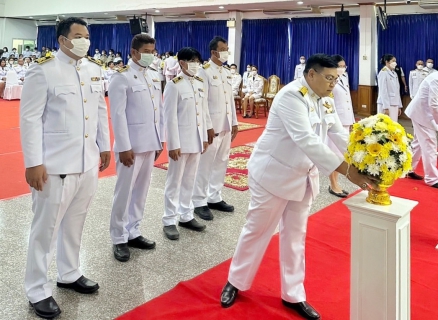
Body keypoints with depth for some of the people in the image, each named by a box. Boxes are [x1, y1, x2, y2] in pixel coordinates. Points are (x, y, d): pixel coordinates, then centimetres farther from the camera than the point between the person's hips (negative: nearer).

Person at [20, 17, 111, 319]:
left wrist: (104, 146, 16)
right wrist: (33, 163, -14)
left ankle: (70, 274, 36)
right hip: (56, 165, -5)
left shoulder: (94, 69, 9)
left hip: (88, 162, 6)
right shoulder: (43, 70, -9)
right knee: (46, 227, 6)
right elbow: (30, 118, -11)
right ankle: (38, 290, 21)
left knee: (75, 223, 17)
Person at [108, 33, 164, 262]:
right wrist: (124, 147, -17)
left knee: (141, 190, 13)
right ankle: (119, 239, 15)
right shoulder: (122, 77, -8)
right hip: (131, 144, -7)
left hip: (150, 143, 7)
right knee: (125, 192, 2)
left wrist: (160, 140, 12)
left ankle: (133, 232, 27)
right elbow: (118, 114, -13)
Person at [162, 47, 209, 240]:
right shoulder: (174, 85, -11)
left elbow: (203, 112, 12)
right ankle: (169, 221, 14)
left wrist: (204, 137, 11)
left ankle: (186, 216, 27)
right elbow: (170, 117, -13)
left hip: (196, 140, 6)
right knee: (175, 181, 4)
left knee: (189, 180, 15)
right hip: (181, 141, -6)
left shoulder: (200, 84, 9)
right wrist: (173, 144, -16)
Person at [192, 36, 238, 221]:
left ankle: (214, 198, 24)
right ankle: (199, 202, 9)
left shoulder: (227, 73, 13)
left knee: (221, 163, 13)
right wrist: (208, 126, -18)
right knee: (205, 164, -1)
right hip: (212, 126, -7)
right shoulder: (204, 71, -10)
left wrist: (234, 122, 13)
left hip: (226, 126, 8)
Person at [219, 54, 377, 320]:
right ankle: (235, 282, 28)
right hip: (274, 173, -7)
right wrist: (347, 171, -36)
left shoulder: (325, 101, 4)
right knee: (257, 230, 6)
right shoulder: (292, 95, -23)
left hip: (303, 177, 8)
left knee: (296, 235, 14)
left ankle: (293, 295, 28)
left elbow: (340, 135, -1)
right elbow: (306, 140, -33)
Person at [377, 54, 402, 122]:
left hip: (394, 104, 7)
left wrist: (399, 106, 13)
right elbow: (383, 92, -13)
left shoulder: (394, 74, 15)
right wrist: (385, 107, -18)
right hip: (386, 105, -7)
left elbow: (397, 91, 16)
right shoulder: (383, 73, -7)